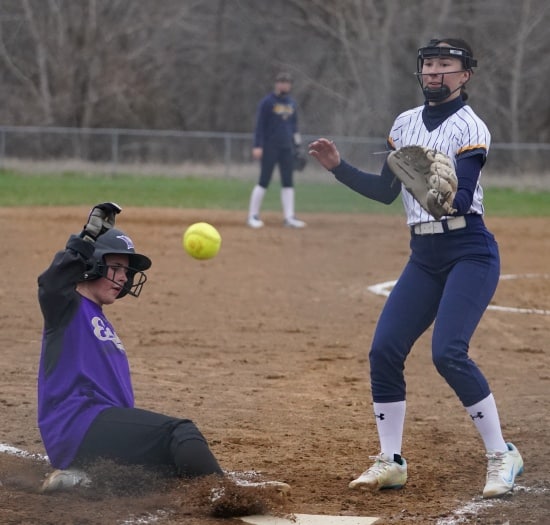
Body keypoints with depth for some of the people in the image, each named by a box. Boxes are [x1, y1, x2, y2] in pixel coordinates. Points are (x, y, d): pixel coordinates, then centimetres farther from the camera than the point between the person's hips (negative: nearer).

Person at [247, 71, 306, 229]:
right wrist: (257, 146, -15)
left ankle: (289, 217, 4)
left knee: (288, 182, 3)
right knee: (264, 181, -5)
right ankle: (253, 216, 2)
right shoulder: (267, 102, -6)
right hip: (269, 147, -6)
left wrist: (296, 146, 15)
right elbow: (259, 125, -8)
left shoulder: (292, 103, 14)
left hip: (287, 149, 6)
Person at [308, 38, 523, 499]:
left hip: (470, 254, -7)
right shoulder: (406, 124, 10)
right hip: (424, 257, 7)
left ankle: (502, 456, -9)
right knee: (384, 350, -2)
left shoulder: (470, 128, -11)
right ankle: (391, 462, 9)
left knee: (448, 352, -21)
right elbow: (385, 191, 17)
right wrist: (340, 167, 7)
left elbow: (463, 201, -22)